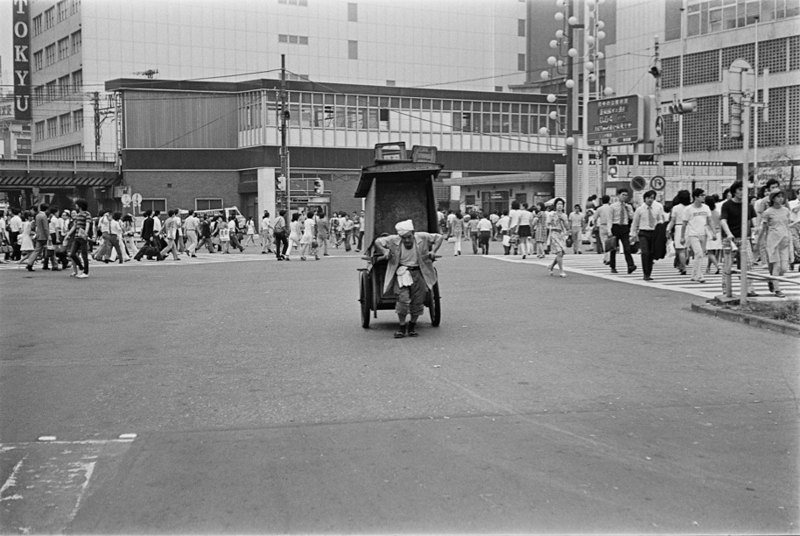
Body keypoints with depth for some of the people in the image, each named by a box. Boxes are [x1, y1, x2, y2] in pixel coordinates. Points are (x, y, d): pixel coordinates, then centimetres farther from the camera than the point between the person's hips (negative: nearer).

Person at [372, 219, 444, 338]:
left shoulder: (422, 237, -6)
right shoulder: (394, 240, -6)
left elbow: (439, 237, 7)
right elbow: (378, 241, 9)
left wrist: (433, 251, -4)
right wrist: (384, 251, -7)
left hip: (419, 273, 1)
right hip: (402, 273, -1)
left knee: (418, 301, 3)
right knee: (403, 299, -15)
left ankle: (412, 326, 23)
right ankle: (402, 327, 1)